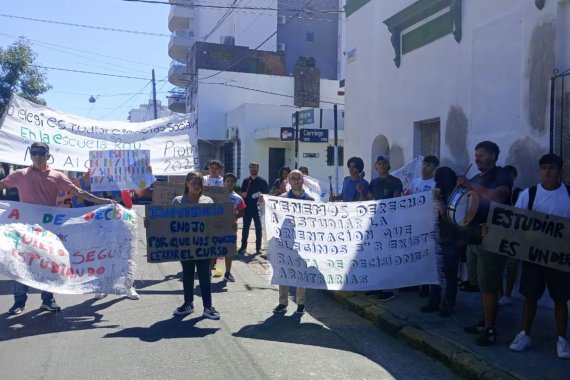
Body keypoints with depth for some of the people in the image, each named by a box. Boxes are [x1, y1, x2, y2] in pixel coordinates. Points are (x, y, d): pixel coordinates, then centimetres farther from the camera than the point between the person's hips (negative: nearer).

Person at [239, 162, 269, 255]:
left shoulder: (262, 181, 2)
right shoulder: (246, 181, 11)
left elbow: (267, 194, 1)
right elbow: (242, 193, 16)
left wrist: (261, 195, -18)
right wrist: (243, 195, -6)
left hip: (258, 207, -2)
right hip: (247, 207, 3)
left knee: (258, 228, 3)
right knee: (245, 227, 5)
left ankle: (258, 247, 9)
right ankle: (243, 246, 12)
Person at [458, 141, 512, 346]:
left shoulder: (502, 176, -7)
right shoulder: (475, 179, 16)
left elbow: (497, 196, -28)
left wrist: (471, 185, -22)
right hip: (473, 238, 7)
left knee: (489, 286, -3)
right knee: (482, 285, 13)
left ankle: (490, 329, 4)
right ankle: (485, 322, 23)